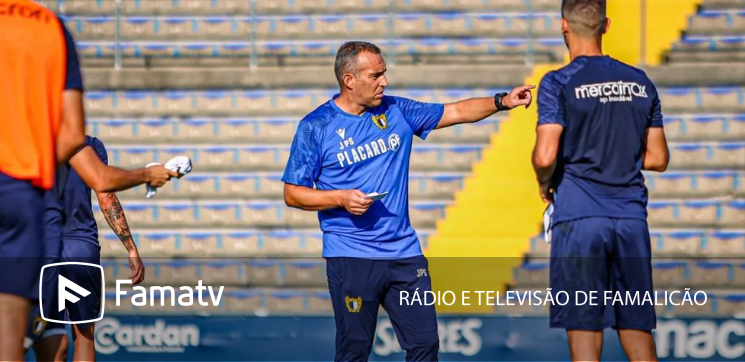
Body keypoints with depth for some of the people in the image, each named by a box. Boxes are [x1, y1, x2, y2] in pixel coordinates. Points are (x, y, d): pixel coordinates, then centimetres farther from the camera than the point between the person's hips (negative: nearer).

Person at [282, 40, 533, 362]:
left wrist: (502, 101, -1)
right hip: (351, 258, -5)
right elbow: (293, 193, -2)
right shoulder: (316, 127, -4)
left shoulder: (396, 112, 8)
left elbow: (456, 112, 13)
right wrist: (341, 199, -16)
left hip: (404, 253, 5)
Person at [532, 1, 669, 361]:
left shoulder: (559, 84, -5)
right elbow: (658, 158, 14)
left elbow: (545, 156, -14)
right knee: (637, 327, 9)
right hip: (631, 218, 4)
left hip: (579, 218, -4)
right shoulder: (640, 82, 10)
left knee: (584, 330, -3)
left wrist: (545, 185, 6)